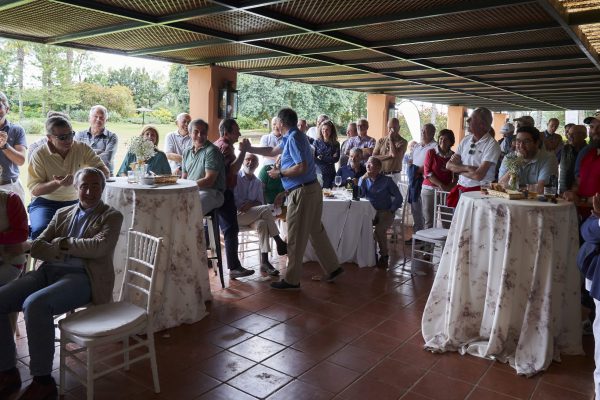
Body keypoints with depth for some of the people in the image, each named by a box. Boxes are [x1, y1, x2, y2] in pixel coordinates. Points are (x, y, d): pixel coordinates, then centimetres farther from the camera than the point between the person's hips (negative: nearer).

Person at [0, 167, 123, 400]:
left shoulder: (111, 216, 7)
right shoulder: (63, 214, 21)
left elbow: (98, 247, -11)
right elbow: (36, 247, 13)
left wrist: (63, 243, 0)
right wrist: (62, 249, -7)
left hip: (83, 277, -6)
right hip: (49, 272, 6)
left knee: (35, 304, -31)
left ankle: (43, 381, -17)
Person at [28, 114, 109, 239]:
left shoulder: (83, 148, 0)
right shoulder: (39, 155, -5)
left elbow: (104, 172, -6)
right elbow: (34, 190, -8)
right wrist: (57, 183, -27)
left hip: (76, 202, 1)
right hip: (46, 203, -1)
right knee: (41, 231, -31)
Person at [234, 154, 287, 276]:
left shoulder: (258, 183, 17)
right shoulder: (235, 177, 0)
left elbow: (260, 202, 8)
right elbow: (233, 199, -9)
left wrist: (251, 203, -12)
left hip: (251, 215, 5)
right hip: (236, 215, -5)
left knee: (262, 224, -30)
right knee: (266, 209, -25)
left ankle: (264, 262, -31)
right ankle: (279, 243, -15)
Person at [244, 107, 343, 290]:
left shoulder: (294, 138, -15)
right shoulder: (291, 136, 16)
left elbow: (302, 167, -23)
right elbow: (273, 151, 28)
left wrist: (280, 173, -12)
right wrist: (250, 149, 28)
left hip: (302, 192, -10)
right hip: (312, 188, 10)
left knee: (296, 237, -1)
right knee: (316, 231, 18)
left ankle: (292, 280, 9)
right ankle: (333, 268, 26)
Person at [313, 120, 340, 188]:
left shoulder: (336, 144, 4)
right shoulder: (317, 142, 2)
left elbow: (336, 159, -7)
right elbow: (312, 158, -6)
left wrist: (321, 158, -10)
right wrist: (329, 160, -11)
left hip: (330, 174, 1)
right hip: (318, 173, -1)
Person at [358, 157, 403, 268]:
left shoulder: (387, 181, 0)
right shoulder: (363, 179, 10)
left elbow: (398, 198, 1)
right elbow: (359, 195, -6)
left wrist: (391, 211, -9)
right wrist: (364, 178, -11)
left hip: (385, 212, -3)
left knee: (379, 229, -32)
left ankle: (384, 256, -9)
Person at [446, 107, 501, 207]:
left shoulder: (492, 145, -9)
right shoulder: (465, 141, 9)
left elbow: (478, 175, -17)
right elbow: (449, 165, 3)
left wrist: (458, 168, -3)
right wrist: (466, 168, -13)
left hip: (479, 191, -5)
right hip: (460, 188, 5)